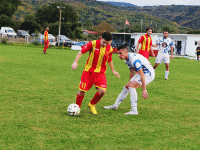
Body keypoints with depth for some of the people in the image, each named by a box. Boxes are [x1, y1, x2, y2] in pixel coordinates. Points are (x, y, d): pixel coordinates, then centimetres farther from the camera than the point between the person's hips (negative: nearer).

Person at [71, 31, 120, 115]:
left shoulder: (110, 49, -1)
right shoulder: (93, 44, -12)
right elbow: (81, 52, -7)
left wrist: (113, 70, 20)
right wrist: (75, 62, -17)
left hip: (100, 72, 2)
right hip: (89, 70, -2)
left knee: (102, 90, -15)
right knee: (82, 90, -3)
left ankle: (92, 105, 13)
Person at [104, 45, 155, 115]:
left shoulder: (134, 59, -30)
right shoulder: (127, 60, 0)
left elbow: (142, 75, -33)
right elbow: (132, 72, 16)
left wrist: (144, 89, -34)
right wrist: (130, 82, 24)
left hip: (149, 74, -10)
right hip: (143, 73, 10)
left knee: (131, 86, -23)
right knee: (126, 87, 11)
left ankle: (134, 110, -22)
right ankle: (115, 105, 26)